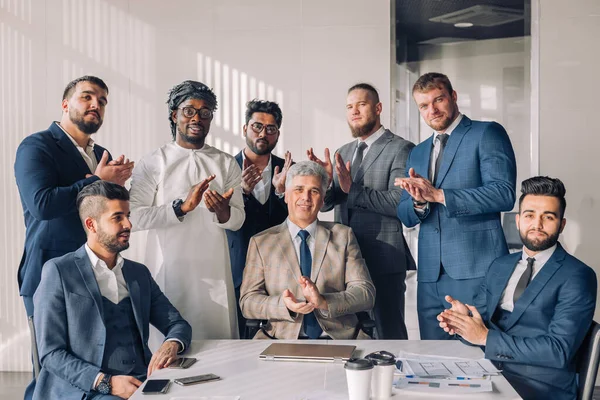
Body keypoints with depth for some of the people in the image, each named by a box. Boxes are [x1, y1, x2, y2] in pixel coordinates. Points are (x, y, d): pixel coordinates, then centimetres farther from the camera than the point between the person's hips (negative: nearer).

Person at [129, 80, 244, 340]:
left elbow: (238, 220, 2)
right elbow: (134, 217, -10)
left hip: (213, 270, 2)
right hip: (168, 268, -2)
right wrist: (182, 207, -19)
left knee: (218, 338, 3)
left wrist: (223, 211, -20)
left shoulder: (227, 164, 9)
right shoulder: (152, 163, 1)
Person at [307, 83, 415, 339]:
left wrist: (353, 189, -21)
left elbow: (400, 202, -18)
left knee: (389, 334, 2)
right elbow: (325, 203, 10)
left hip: (383, 260, -6)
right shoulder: (343, 153, 15)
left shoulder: (400, 149, -7)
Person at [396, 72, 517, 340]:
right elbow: (405, 216, 17)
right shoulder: (417, 154, 20)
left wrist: (438, 195, -16)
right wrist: (419, 201, -7)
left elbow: (504, 193, -13)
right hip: (430, 275, 6)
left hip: (477, 270, -6)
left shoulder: (487, 134, 0)